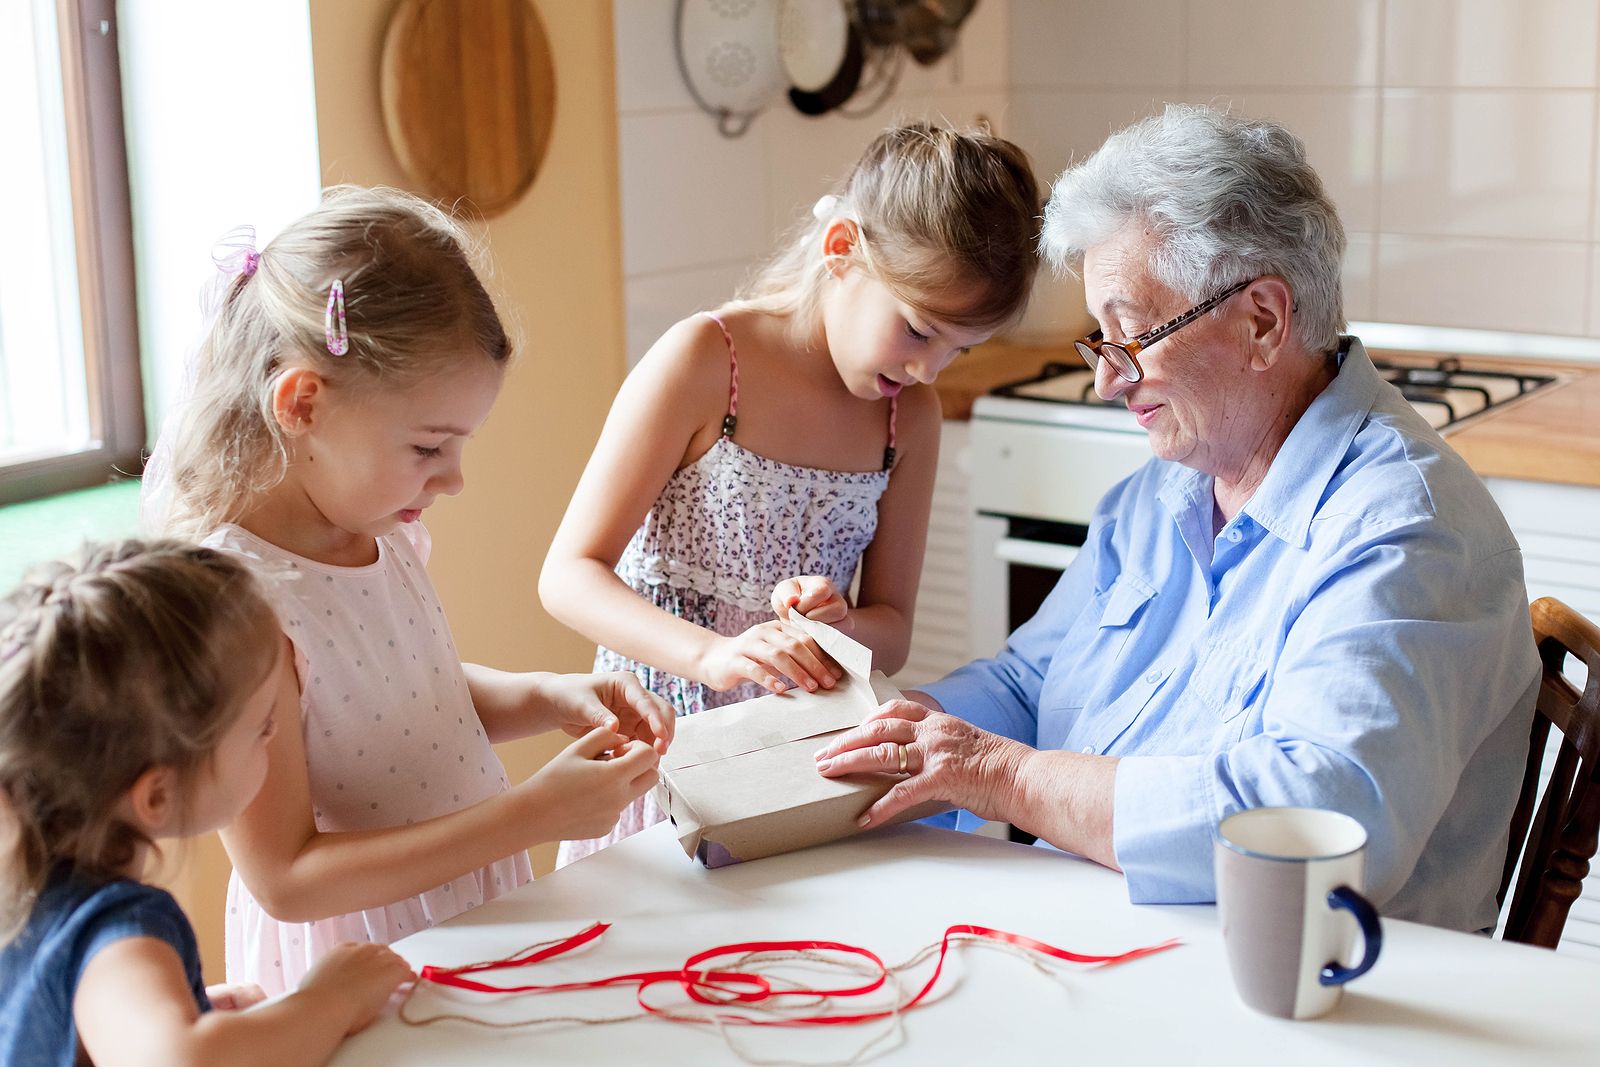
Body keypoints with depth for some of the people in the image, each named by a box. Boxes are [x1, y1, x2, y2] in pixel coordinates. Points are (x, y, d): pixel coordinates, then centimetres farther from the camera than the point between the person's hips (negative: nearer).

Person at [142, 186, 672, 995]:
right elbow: (286, 880, -21)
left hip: (472, 921, 7)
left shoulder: (377, 527, 1)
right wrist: (534, 813, -24)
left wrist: (548, 699, 0)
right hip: (357, 972, -6)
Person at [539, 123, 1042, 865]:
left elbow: (891, 632, 12)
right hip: (668, 733, -4)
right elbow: (569, 575, -11)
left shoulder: (911, 416, 6)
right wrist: (712, 653, -27)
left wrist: (838, 626, -12)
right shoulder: (705, 359, -10)